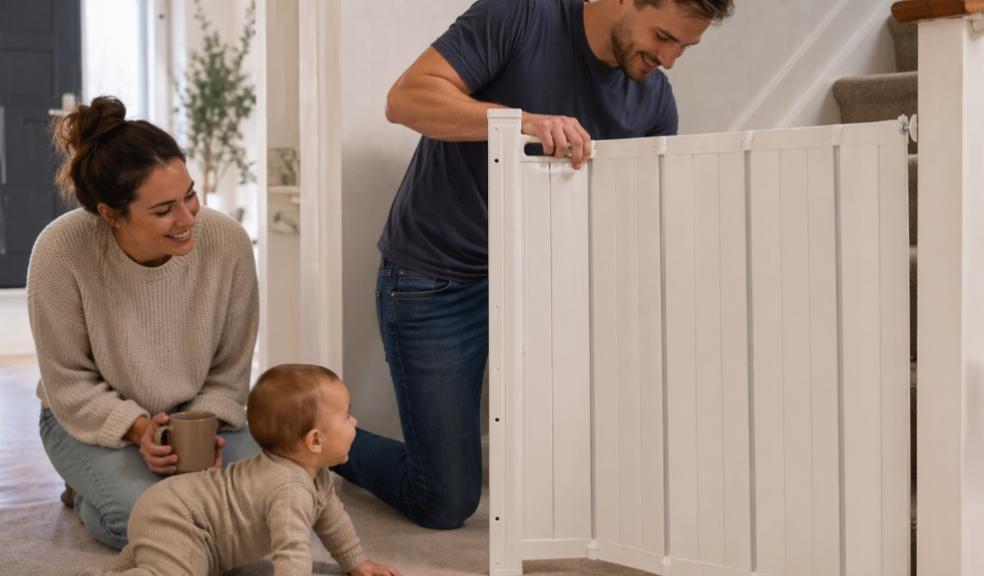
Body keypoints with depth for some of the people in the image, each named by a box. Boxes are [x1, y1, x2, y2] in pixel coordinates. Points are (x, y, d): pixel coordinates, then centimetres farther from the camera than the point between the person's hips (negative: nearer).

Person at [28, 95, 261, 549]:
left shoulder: (227, 241, -21)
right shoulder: (60, 252, -27)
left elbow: (230, 371, -7)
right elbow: (69, 384, -15)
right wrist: (139, 429, -26)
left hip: (199, 413, 3)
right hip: (92, 420, -3)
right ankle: (85, 493, 9)